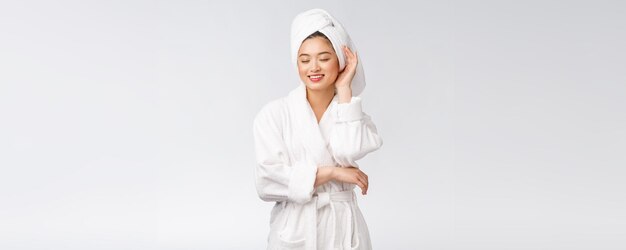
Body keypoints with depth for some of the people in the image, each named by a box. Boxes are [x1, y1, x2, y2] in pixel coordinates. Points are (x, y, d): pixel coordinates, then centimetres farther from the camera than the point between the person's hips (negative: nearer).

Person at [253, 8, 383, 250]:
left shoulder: (352, 112, 3)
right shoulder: (273, 113, -6)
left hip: (343, 228, 2)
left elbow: (349, 151, -18)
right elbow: (268, 180, -14)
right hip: (294, 230, -2)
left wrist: (344, 89, -11)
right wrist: (332, 172, -13)